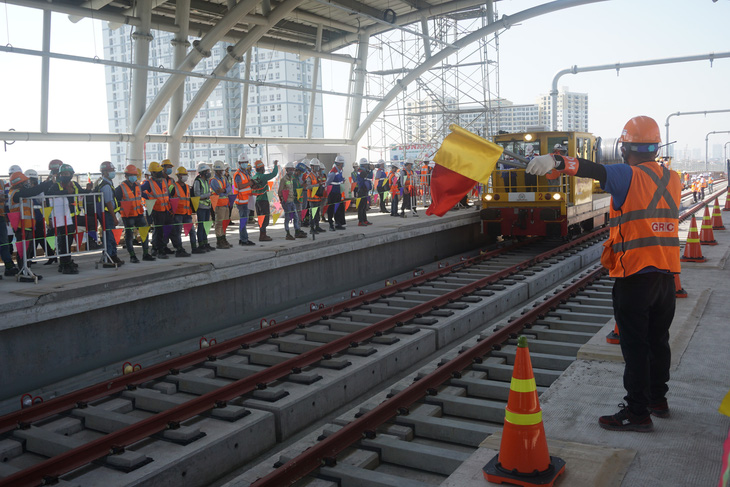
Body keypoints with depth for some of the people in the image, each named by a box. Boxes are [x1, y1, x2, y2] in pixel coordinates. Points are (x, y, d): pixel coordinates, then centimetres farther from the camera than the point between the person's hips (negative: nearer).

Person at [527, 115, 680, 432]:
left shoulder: (629, 176, -11)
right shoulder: (672, 179, 9)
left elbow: (596, 170, -28)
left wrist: (556, 162, -42)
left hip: (635, 276, -7)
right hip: (667, 274, 7)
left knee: (635, 345, 0)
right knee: (658, 340, 19)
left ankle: (638, 412, 7)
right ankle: (657, 399, 33)